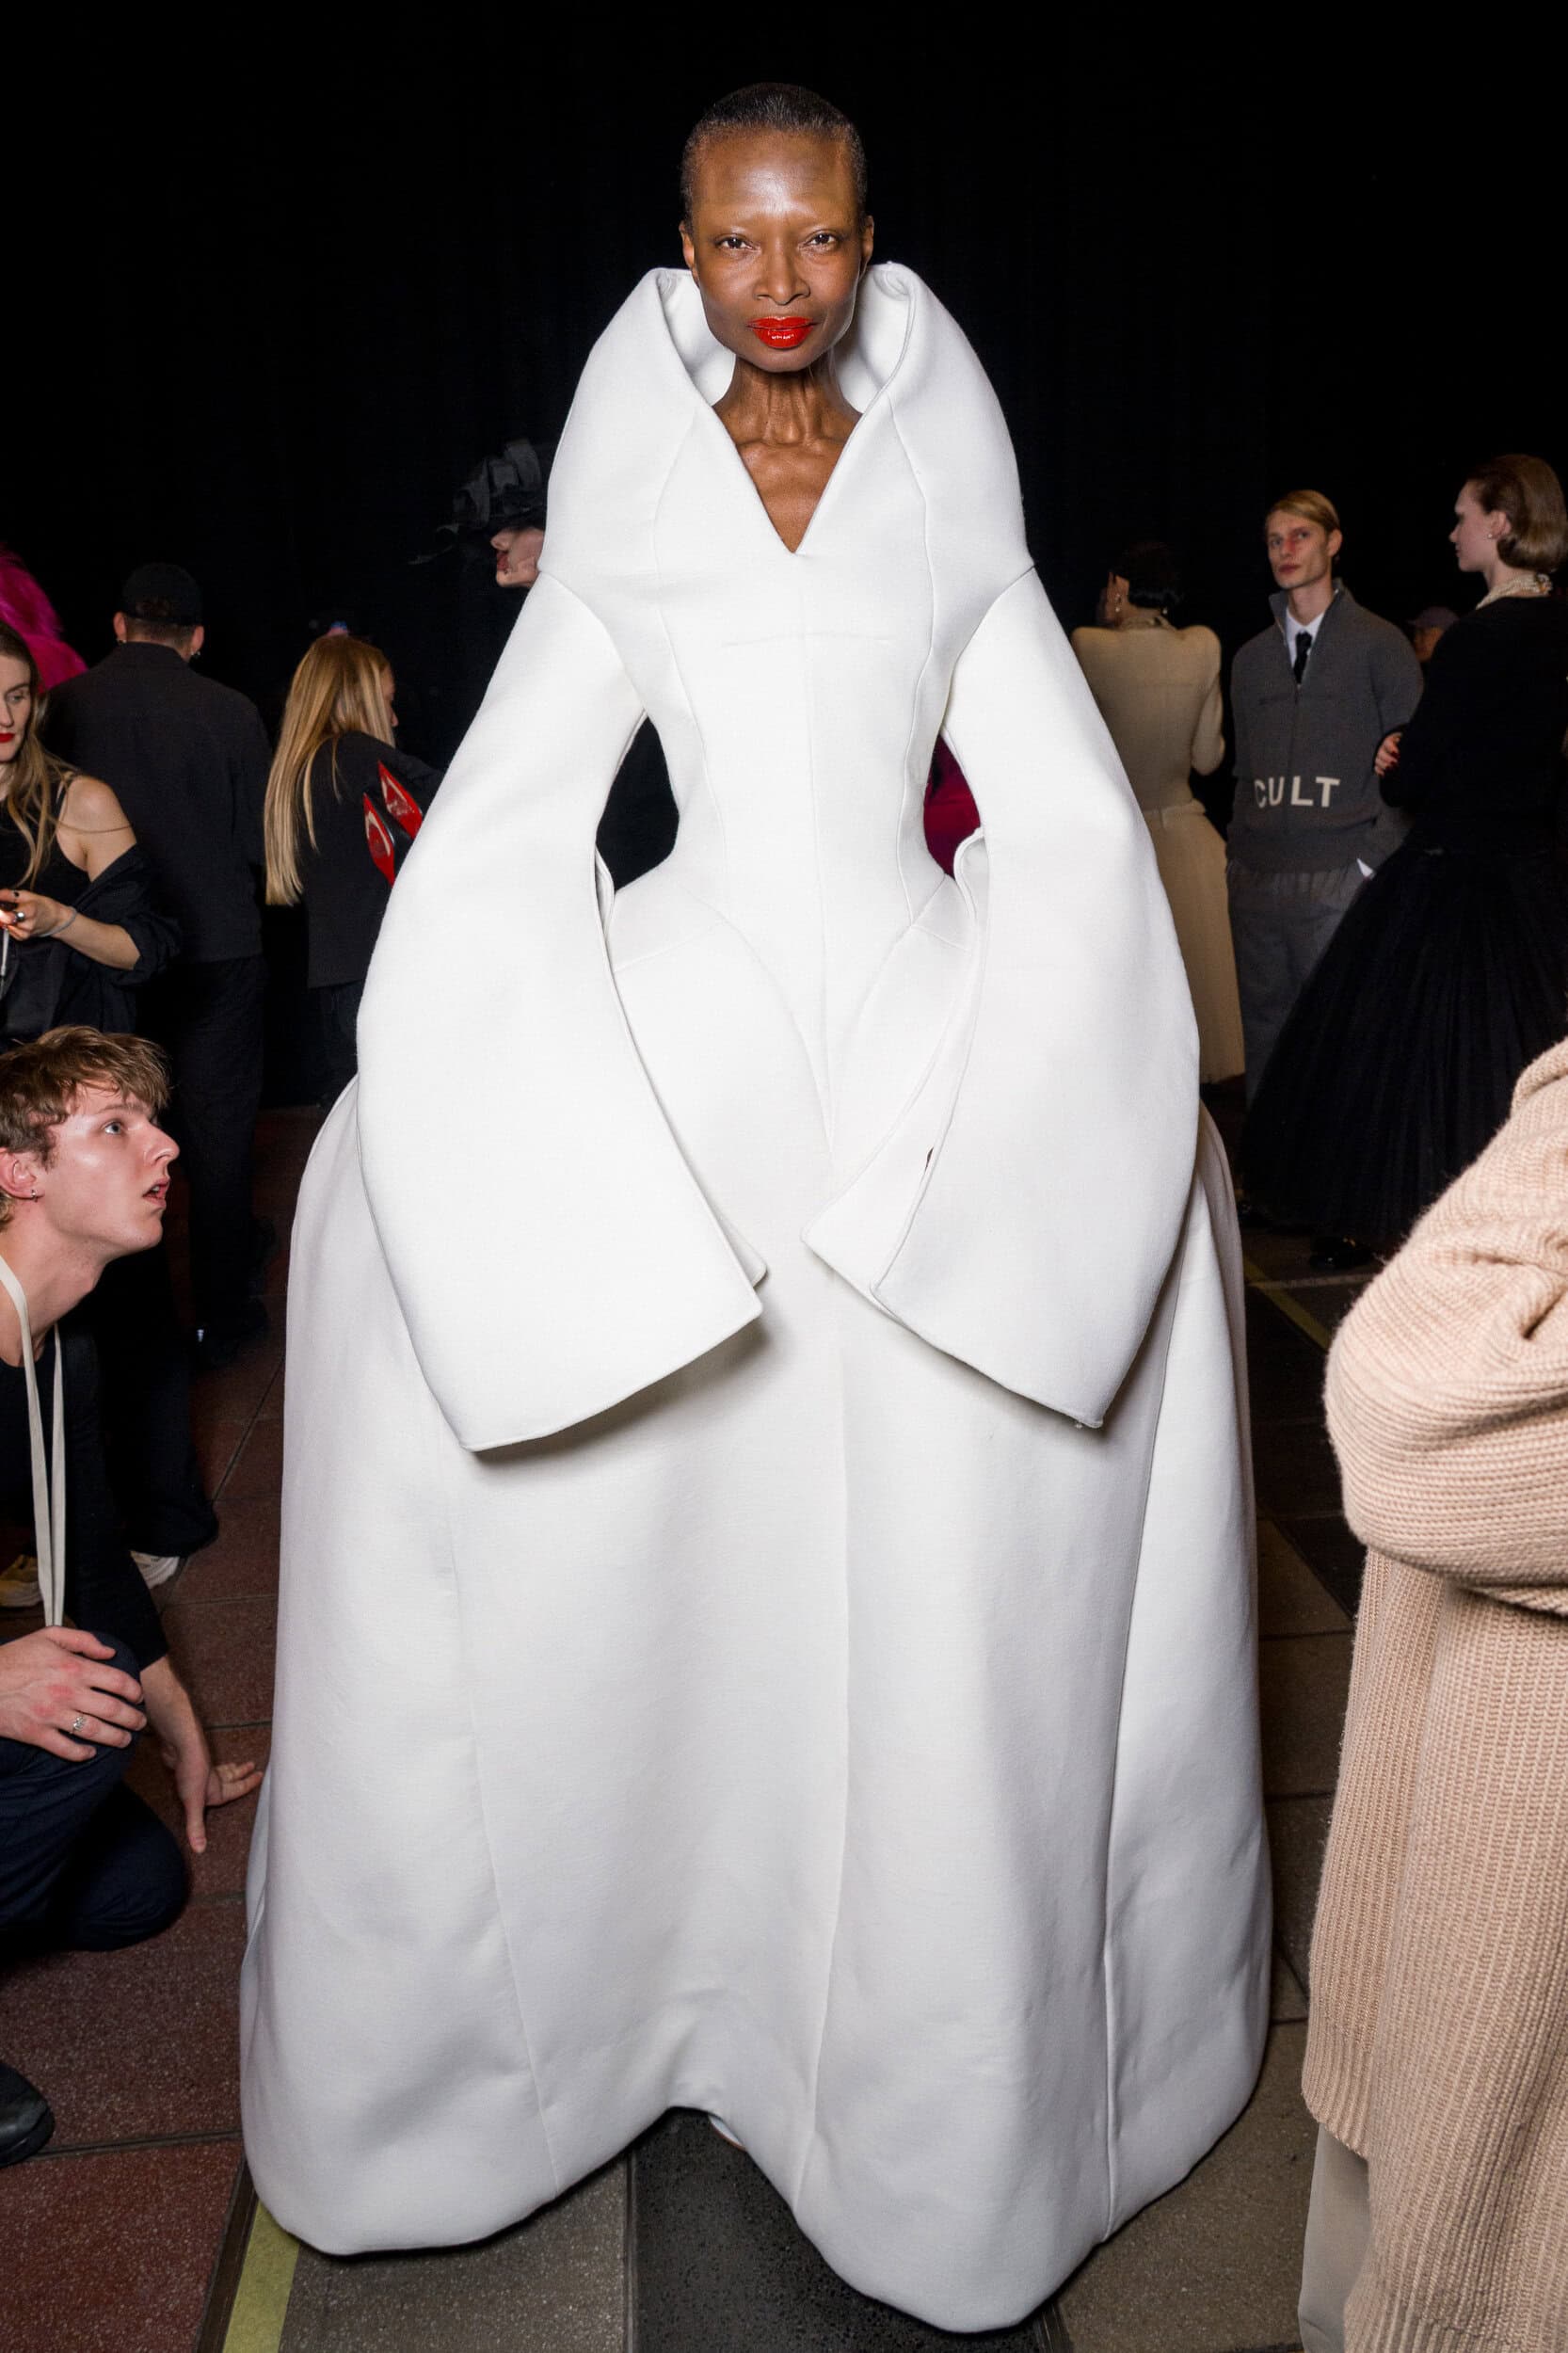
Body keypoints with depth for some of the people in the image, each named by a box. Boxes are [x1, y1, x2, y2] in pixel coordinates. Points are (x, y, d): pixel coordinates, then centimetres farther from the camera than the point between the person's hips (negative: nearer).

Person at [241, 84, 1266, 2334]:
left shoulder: (947, 505, 11)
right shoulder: (627, 519, 11)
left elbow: (1074, 825, 8)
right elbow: (500, 834, 7)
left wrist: (1126, 1067, -1)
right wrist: (408, 1094, -1)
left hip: (929, 1020, -1)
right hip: (685, 1014, 2)